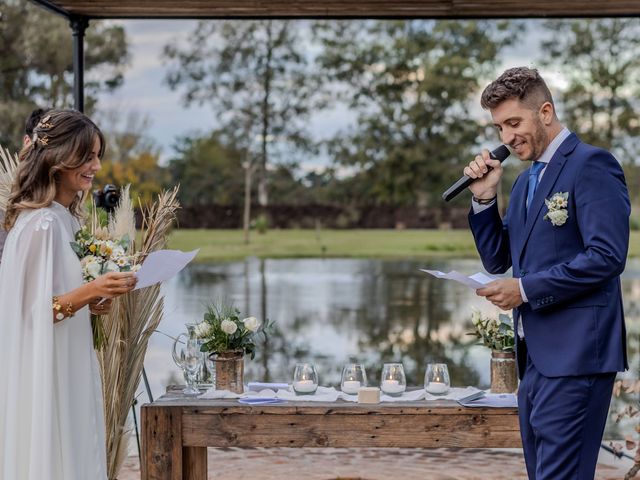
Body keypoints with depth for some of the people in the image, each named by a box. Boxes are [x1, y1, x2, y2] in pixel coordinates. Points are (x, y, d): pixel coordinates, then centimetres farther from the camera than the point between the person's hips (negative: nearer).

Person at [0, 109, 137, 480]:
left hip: (69, 373, 9)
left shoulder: (65, 219, 10)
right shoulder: (40, 225, -17)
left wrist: (93, 300, 6)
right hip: (45, 377, -9)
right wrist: (87, 293, -27)